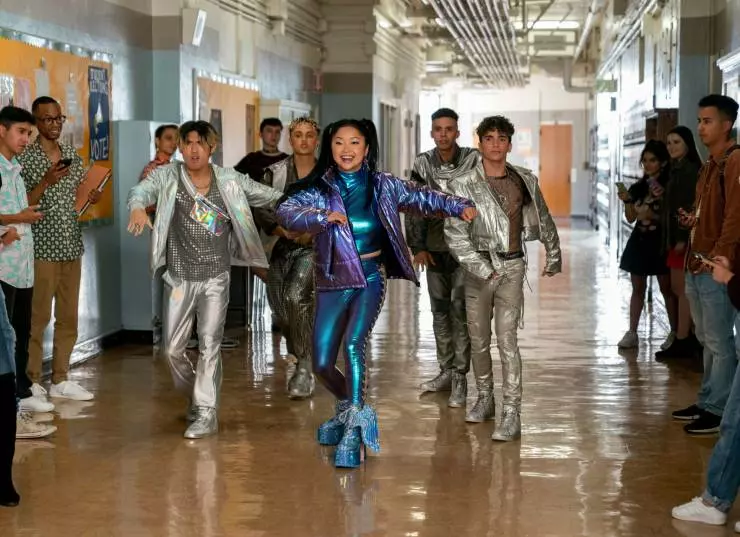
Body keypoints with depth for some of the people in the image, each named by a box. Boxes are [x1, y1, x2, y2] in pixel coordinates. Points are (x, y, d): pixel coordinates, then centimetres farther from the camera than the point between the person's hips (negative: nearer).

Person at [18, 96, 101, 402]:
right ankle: (32, 383, 5)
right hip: (41, 248, -6)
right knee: (37, 318, -2)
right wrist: (46, 182, -22)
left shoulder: (73, 157, 11)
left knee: (68, 317, 9)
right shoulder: (25, 159, -7)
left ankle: (60, 380, 17)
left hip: (72, 247, 6)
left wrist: (92, 198, -2)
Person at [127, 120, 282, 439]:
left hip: (216, 278, -1)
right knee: (172, 348, 6)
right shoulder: (167, 176, -3)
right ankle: (196, 396, 31)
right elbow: (142, 190, -19)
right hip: (179, 278, 1)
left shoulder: (229, 180, 1)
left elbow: (266, 195, 5)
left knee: (210, 344, -5)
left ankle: (206, 413, 1)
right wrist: (138, 207, -42)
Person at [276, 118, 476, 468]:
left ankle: (354, 431, -15)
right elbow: (285, 212, -19)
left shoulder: (382, 186, 2)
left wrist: (458, 206, 5)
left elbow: (420, 197, 14)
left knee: (353, 344, -22)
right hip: (333, 282, 1)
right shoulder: (319, 188, -4)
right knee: (322, 364, 1)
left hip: (371, 278, -1)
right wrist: (322, 216, -35)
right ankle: (348, 405, 34)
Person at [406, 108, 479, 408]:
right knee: (440, 310, 11)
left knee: (460, 311, -7)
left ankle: (460, 379, -2)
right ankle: (446, 371, 22)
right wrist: (418, 247, -3)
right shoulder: (422, 164, 3)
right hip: (435, 249, 4)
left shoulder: (473, 160, -7)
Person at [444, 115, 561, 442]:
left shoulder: (525, 181, 3)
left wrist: (553, 254, 25)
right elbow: (455, 234, -9)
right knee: (479, 341, 10)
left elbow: (543, 219, 18)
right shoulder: (463, 186, -4)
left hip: (512, 268, -1)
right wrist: (481, 269, -15)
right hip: (478, 269, 1)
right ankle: (485, 400, 30)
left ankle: (511, 415, -10)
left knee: (506, 339, -10)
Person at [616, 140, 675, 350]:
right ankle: (632, 333, 12)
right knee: (637, 288, 9)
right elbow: (631, 217, 9)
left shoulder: (669, 186, -7)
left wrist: (653, 215, -21)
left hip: (659, 242, -5)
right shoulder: (638, 187, 9)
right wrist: (627, 201, -7)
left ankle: (675, 333, 8)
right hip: (639, 241, 5)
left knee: (667, 288, 0)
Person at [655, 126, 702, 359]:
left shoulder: (691, 170, -13)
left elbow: (692, 206, -19)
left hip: (684, 236, -10)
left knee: (683, 288, -5)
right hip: (675, 235, 10)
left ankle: (682, 340, -1)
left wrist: (683, 238, -21)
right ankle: (689, 335, 19)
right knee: (677, 287, 12)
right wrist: (672, 238, 9)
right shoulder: (677, 169, 15)